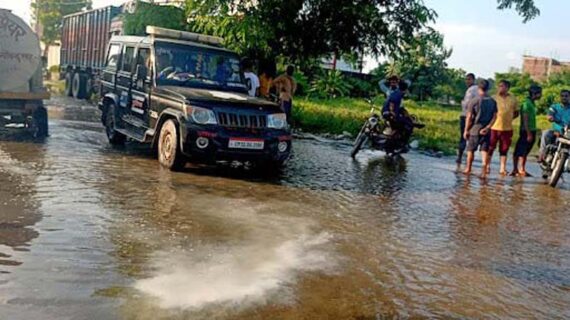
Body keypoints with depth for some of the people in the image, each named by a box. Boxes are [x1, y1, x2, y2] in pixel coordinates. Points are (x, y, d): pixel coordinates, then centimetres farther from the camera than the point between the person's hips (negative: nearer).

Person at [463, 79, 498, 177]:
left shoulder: (474, 101, -8)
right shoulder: (493, 102, 3)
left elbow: (469, 117, -8)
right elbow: (494, 116, -1)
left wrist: (466, 130, -2)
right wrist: (487, 127, -5)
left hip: (475, 129, -3)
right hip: (486, 130, 3)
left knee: (471, 150, 10)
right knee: (485, 150, 4)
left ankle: (468, 169, 19)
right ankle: (484, 171, -3)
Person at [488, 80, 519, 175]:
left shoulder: (513, 99, 5)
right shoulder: (494, 98, -1)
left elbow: (516, 113, 14)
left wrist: (508, 118, 3)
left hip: (507, 128, 2)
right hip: (494, 127, -2)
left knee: (504, 149, 8)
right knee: (490, 148, 2)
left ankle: (502, 168, 15)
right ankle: (487, 166, 13)